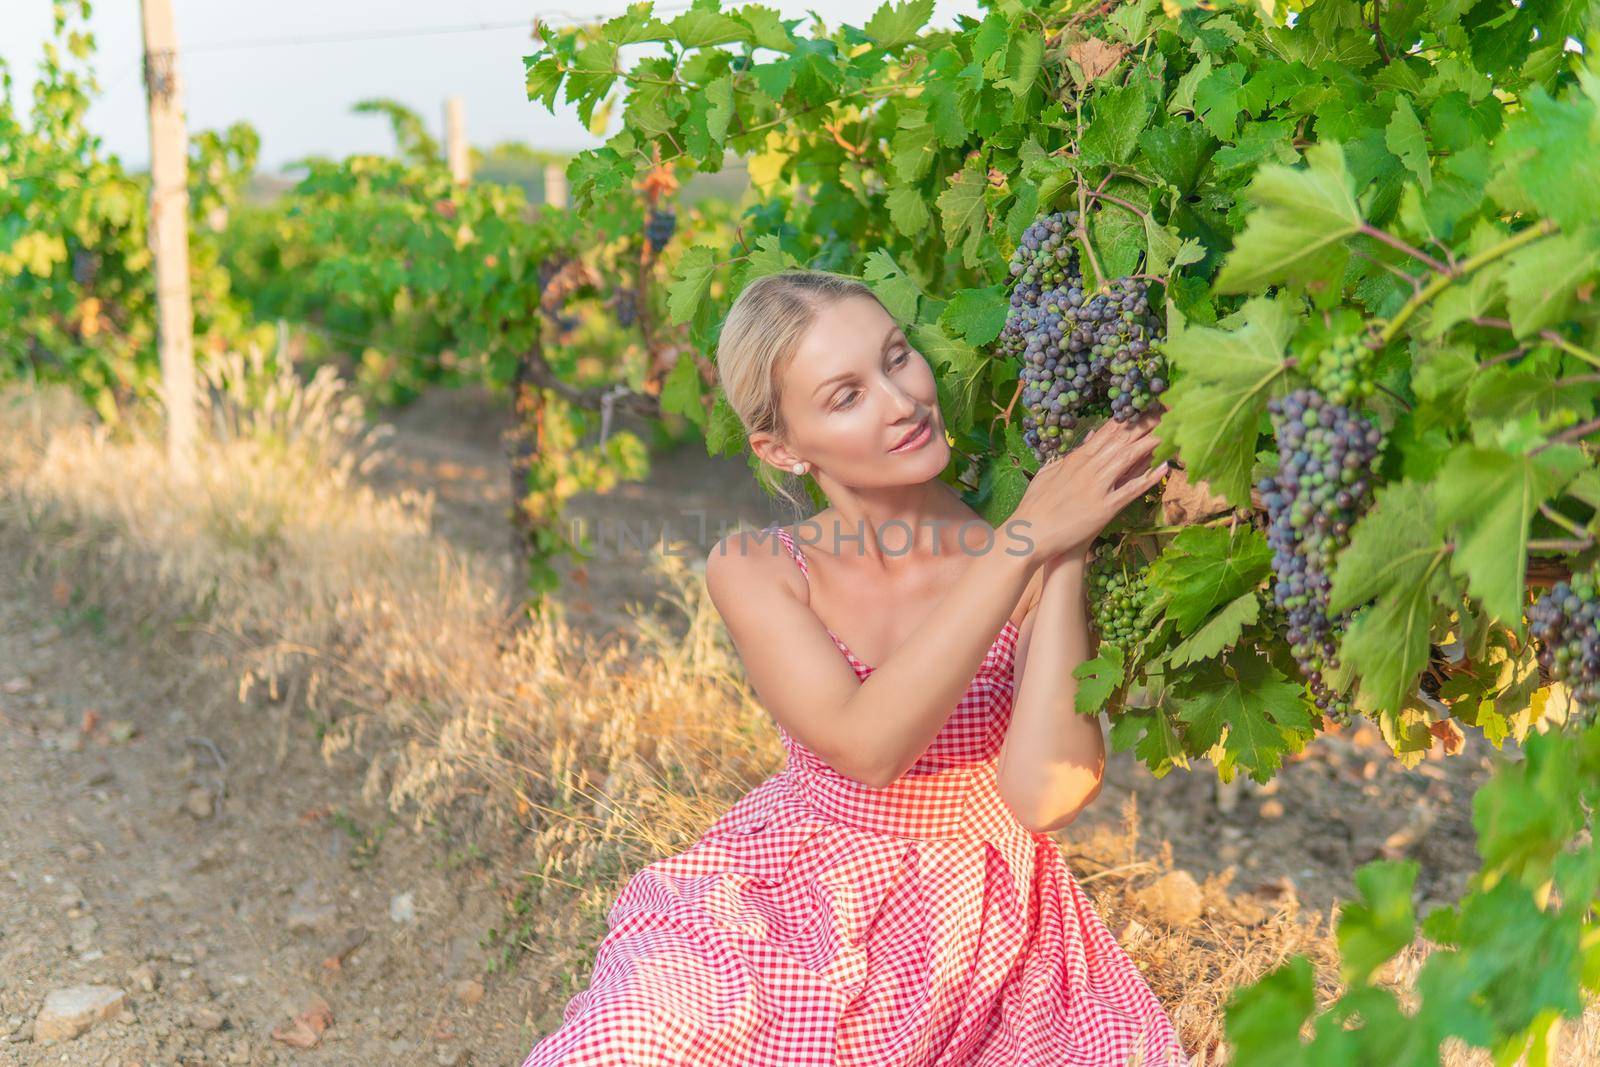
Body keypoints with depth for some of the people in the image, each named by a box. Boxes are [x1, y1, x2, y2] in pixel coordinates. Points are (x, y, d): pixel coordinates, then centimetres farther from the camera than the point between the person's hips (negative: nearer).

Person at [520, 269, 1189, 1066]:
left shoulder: (1033, 566, -10)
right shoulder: (751, 571, -9)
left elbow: (1046, 797, -23)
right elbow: (866, 745, -26)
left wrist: (1066, 561, -27)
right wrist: (1028, 541, -30)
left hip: (976, 937, 2)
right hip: (785, 907, -1)